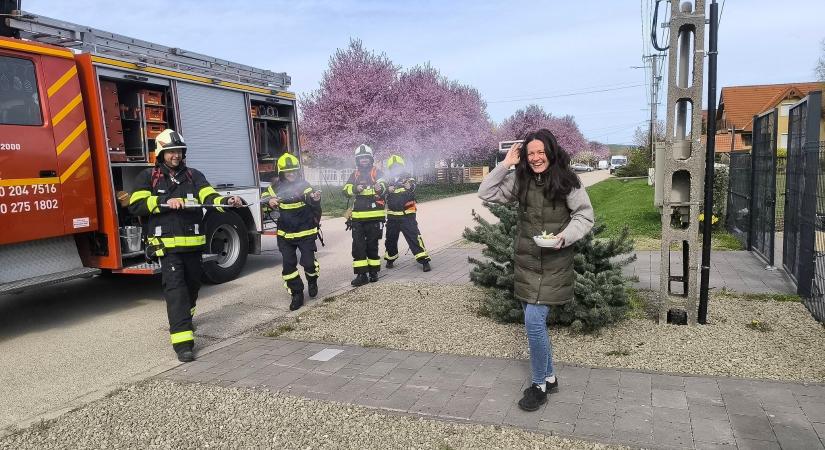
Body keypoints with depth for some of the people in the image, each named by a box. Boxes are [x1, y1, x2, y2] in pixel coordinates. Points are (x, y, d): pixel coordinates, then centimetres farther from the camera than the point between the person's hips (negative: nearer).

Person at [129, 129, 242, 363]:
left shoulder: (194, 176, 9)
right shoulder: (148, 177, 3)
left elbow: (209, 196, -7)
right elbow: (135, 205, -7)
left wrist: (227, 201, -29)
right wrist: (165, 201, -20)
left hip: (193, 243, 4)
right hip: (167, 244, -4)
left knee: (192, 284, 18)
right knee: (175, 287, -13)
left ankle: (183, 319, 46)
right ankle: (182, 340, -16)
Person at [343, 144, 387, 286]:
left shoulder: (377, 172, 3)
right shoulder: (354, 175, 13)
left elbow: (384, 186, -14)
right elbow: (346, 190, 2)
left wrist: (380, 187, -37)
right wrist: (355, 189, -18)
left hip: (374, 216, -3)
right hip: (358, 217, 3)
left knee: (372, 245, 6)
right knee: (358, 245, -1)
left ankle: (373, 272, 18)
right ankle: (361, 274, 4)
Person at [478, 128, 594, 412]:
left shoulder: (567, 182, -8)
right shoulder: (520, 180, 2)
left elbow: (585, 216, -3)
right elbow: (486, 194, 0)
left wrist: (566, 235, -20)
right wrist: (504, 165, -6)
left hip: (554, 264, -5)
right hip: (525, 262, 5)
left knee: (534, 320, -11)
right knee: (535, 322, 14)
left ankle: (540, 385, 9)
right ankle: (549, 377, 33)